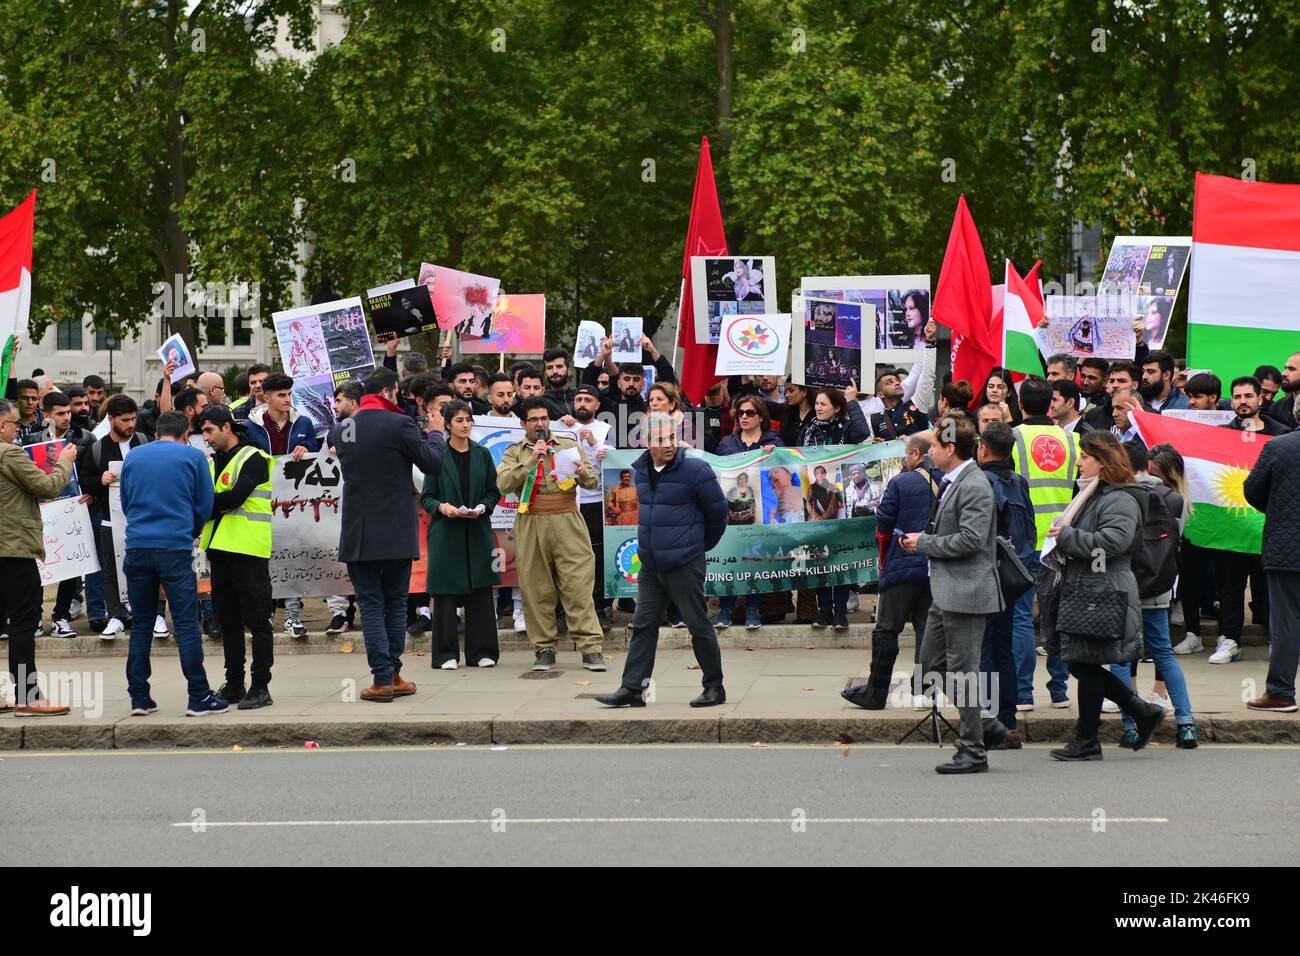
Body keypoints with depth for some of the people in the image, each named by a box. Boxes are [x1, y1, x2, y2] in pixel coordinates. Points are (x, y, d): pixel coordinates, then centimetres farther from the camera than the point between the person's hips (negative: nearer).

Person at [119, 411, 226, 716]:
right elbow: (205, 505, 6)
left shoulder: (132, 457, 13)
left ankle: (139, 697, 9)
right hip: (176, 548, -3)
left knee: (141, 623, 9)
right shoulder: (193, 456, 4)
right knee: (186, 623, -2)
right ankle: (199, 697, -3)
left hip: (137, 546, 3)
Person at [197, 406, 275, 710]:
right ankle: (234, 684, 19)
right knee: (228, 621, 12)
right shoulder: (213, 463, 18)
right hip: (220, 549, 8)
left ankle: (260, 687, -2)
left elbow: (235, 497, -17)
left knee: (257, 620, -3)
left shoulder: (253, 459, -6)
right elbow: (206, 501, 9)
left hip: (248, 549, -8)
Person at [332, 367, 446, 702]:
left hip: (358, 534, 2)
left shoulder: (343, 428, 2)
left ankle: (383, 679, -3)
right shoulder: (398, 424, -11)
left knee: (371, 605, 3)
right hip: (396, 533, -2)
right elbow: (432, 462, -3)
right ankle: (393, 674, 12)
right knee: (395, 603, 11)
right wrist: (435, 432, 15)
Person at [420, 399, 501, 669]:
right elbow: (426, 497, 1)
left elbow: (493, 492, 11)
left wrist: (482, 507, -8)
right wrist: (442, 507, -17)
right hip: (446, 533, -3)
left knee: (480, 592, 2)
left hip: (478, 533, 3)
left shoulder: (482, 454, 7)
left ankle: (481, 651, 9)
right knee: (446, 593, -1)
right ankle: (446, 654, 5)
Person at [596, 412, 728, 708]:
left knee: (699, 626, 1)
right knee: (643, 626, 6)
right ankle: (632, 689, 8)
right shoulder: (641, 471, 7)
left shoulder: (695, 470, -13)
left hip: (685, 565, -6)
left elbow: (718, 511, -5)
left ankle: (714, 688, 12)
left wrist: (701, 545, 5)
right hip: (650, 566, 6)